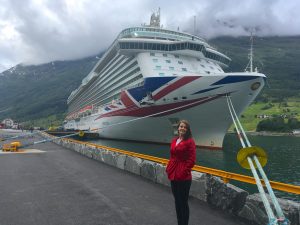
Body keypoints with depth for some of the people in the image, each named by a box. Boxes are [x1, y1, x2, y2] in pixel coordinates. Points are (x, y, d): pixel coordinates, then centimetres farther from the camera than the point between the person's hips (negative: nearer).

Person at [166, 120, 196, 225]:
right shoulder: (174, 141, 11)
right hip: (173, 175, 7)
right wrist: (168, 168, 5)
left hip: (183, 177, -7)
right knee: (177, 201, 18)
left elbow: (192, 160, -13)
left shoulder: (190, 141, -10)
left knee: (183, 202, 4)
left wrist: (183, 171, -16)